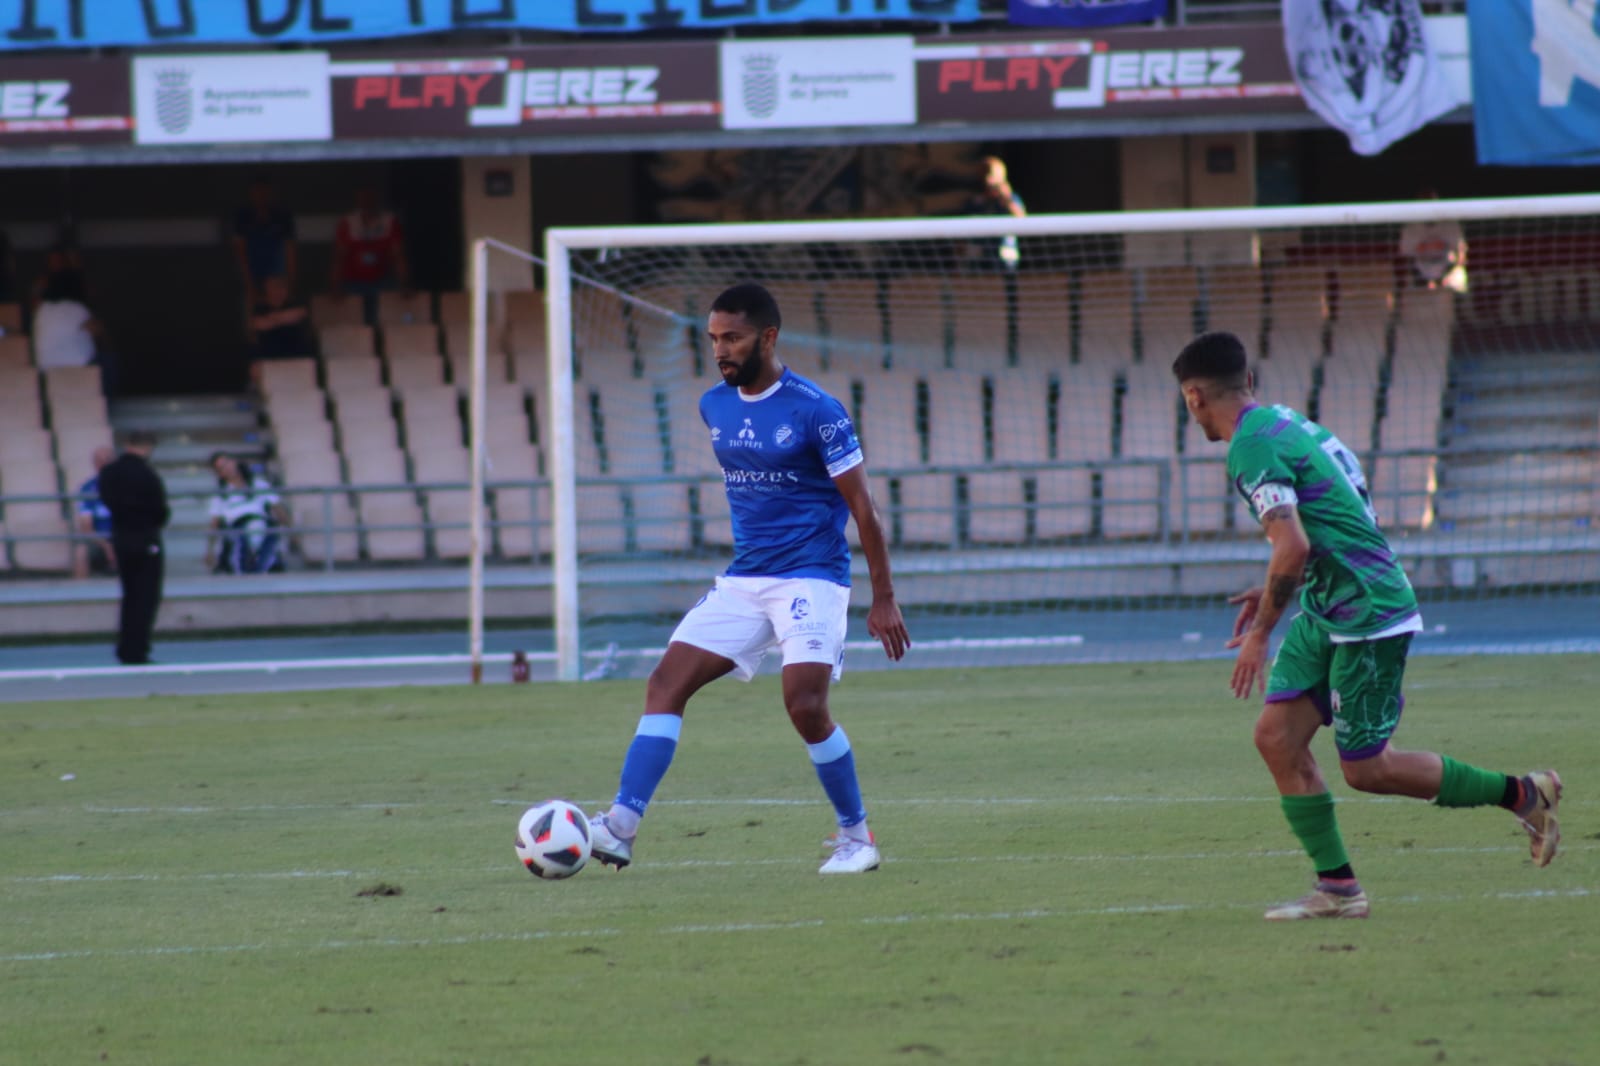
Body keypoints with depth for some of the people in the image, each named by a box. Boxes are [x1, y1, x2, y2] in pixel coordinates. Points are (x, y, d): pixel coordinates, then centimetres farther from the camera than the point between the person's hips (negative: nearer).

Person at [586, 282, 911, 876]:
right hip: (742, 581, 6)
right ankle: (621, 827, -14)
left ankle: (856, 838, 0)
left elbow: (861, 508, -8)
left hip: (812, 578, -6)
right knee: (666, 682, -8)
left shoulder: (815, 412, -11)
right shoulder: (714, 407, 8)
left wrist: (884, 599, -9)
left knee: (805, 706, -19)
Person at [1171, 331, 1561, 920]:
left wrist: (1260, 632, -18)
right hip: (1326, 613, 10)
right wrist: (1273, 591, 23)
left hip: (1368, 616, -10)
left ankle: (1522, 794, 12)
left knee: (1366, 770, -2)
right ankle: (1337, 888, 4)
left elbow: (1293, 546, -27)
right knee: (1276, 736, 3)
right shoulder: (1286, 423, 12)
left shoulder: (1253, 446, -19)